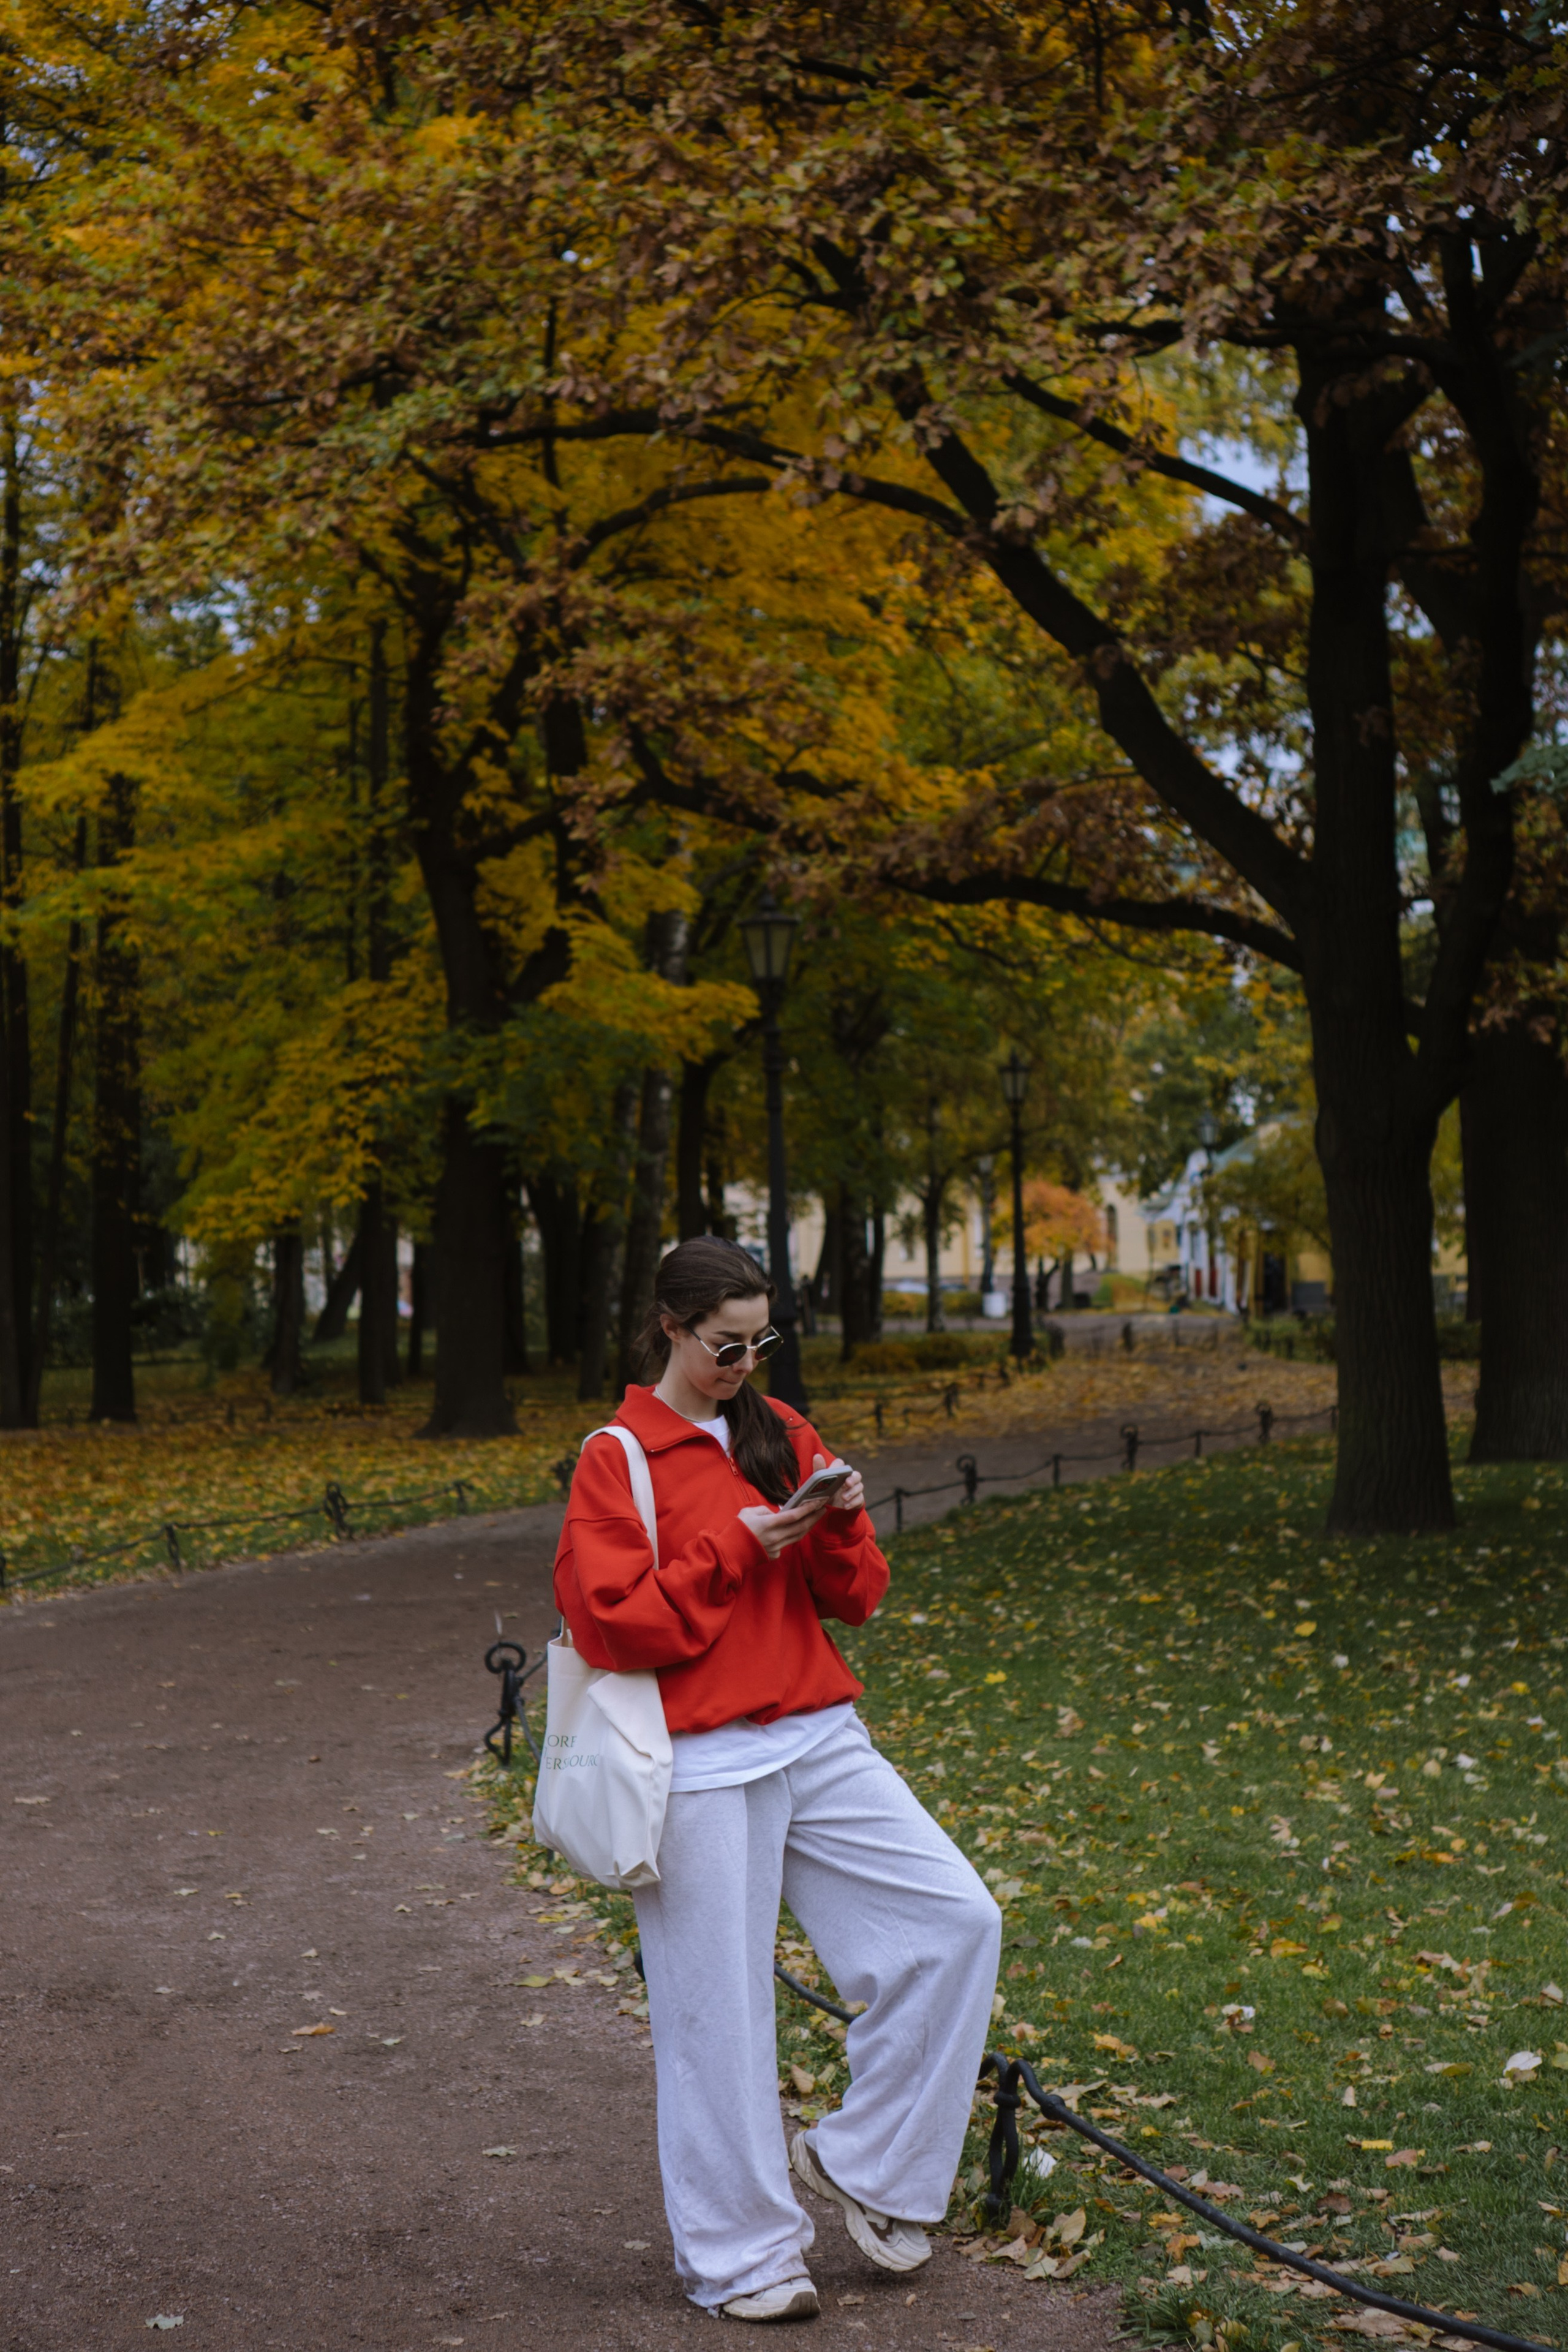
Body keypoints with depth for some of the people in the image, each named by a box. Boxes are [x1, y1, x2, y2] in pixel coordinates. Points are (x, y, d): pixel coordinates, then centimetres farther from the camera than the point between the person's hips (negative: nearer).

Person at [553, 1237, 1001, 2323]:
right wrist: (734, 1550, -15)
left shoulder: (782, 1433, 12)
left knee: (959, 1919, -4)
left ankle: (857, 2160, 12)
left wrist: (839, 1527, -9)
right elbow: (611, 1624, -12)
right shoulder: (617, 1461, -2)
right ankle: (741, 2255, 18)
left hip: (818, 1740, 5)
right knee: (721, 2009, 1)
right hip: (702, 1769, -5)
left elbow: (856, 1600, 12)